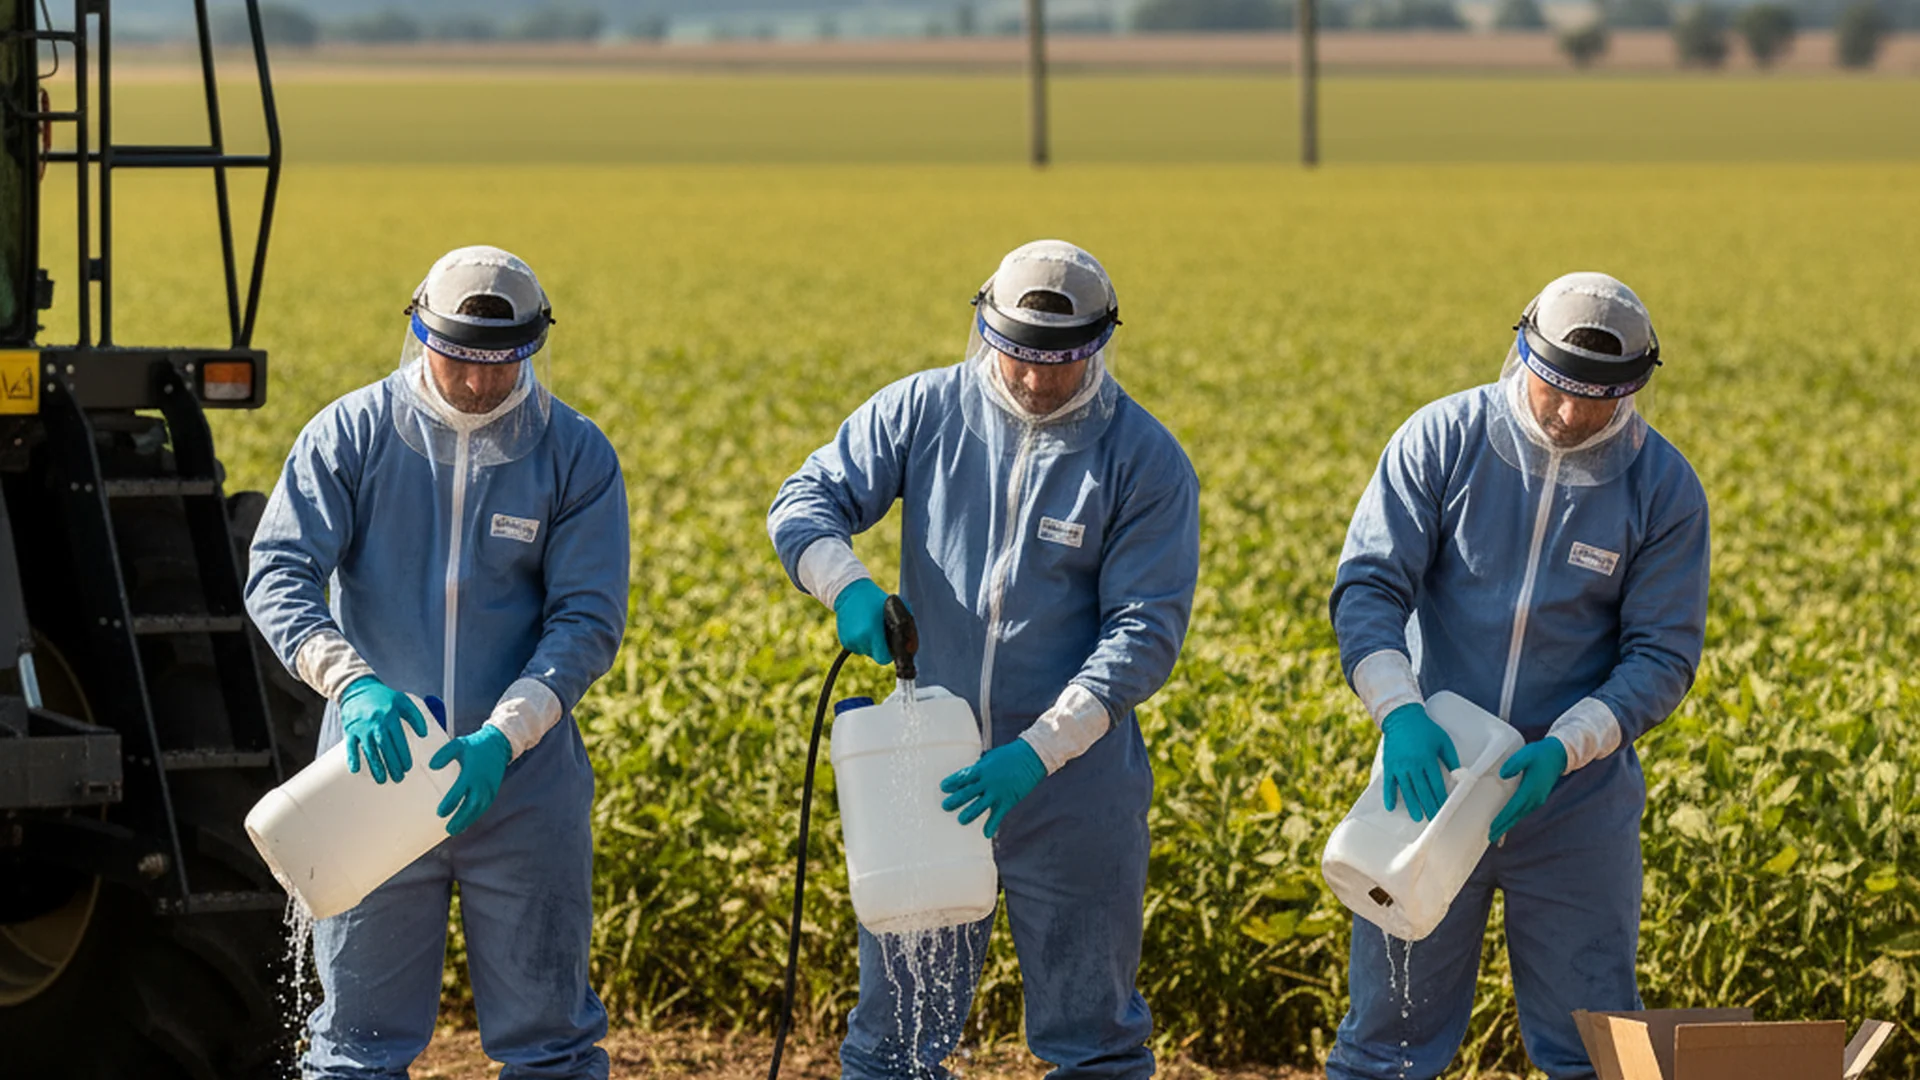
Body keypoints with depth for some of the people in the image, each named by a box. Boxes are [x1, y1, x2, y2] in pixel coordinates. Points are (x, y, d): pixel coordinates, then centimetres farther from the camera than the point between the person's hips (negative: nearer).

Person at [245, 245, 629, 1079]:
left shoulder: (575, 456, -2)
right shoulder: (351, 434, -2)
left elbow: (587, 621, -6)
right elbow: (278, 574, -9)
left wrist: (503, 738, -21)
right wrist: (352, 682, -27)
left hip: (521, 778, 0)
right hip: (377, 763, 0)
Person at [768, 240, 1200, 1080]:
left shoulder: (1146, 462, -8)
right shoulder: (922, 411, -1)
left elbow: (1144, 633, -12)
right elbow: (806, 503, 0)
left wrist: (1037, 753, -23)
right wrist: (849, 586, -23)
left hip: (1072, 782, -2)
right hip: (931, 765, 2)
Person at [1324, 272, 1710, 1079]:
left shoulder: (1663, 489, -7)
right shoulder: (1442, 440, -8)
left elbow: (1663, 653, -6)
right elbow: (1368, 583, -10)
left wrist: (1565, 748, -22)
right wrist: (1400, 711, -27)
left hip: (1575, 799, 0)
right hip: (1431, 777, 0)